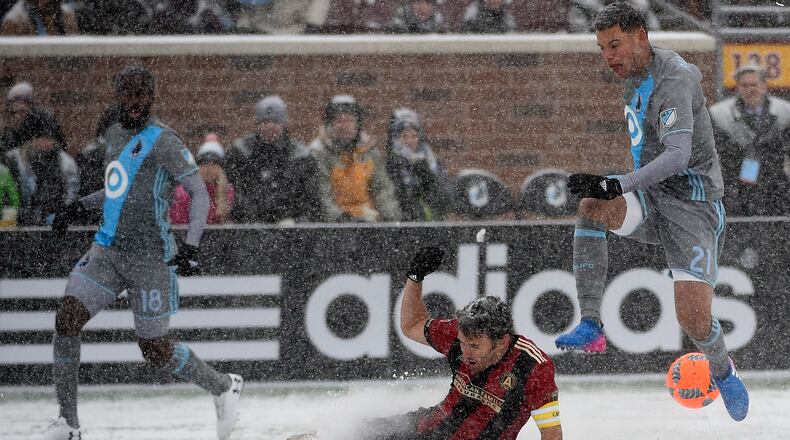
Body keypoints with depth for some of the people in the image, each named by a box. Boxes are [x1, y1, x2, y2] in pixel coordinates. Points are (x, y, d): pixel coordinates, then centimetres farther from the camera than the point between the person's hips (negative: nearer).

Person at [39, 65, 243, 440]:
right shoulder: (115, 135, 14)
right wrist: (79, 207, 22)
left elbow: (199, 194, -14)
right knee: (66, 318, -11)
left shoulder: (163, 142, -10)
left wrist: (190, 246, -27)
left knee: (155, 350, 1)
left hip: (150, 258, -6)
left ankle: (224, 388, 27)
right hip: (107, 250, 6)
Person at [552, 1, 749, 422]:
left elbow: (677, 155, -32)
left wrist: (617, 186, -43)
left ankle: (722, 371, 19)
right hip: (651, 199, 7)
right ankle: (590, 326, -27)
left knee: (694, 316, -17)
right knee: (590, 206, -26)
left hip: (691, 205, -7)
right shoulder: (637, 76, 8)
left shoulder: (673, 83, -20)